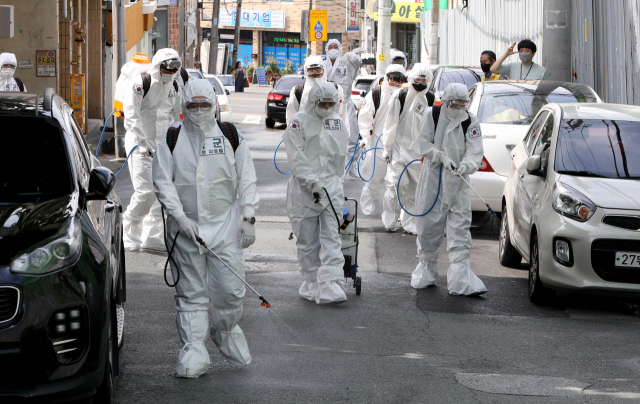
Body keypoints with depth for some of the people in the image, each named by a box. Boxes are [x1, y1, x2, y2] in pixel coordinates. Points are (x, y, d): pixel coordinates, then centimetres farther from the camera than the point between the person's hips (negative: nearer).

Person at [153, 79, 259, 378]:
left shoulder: (232, 138, 5)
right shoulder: (171, 140, 3)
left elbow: (247, 181, 7)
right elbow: (163, 182, -1)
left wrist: (248, 218, -1)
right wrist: (180, 217, -12)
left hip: (225, 227, 0)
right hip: (185, 227, 0)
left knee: (230, 290, -5)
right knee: (191, 293, 2)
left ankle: (226, 331, 24)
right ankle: (194, 352, 7)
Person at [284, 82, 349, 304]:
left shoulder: (337, 121, 11)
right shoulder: (299, 121, -4)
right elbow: (297, 157, -11)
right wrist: (312, 182, -19)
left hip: (331, 185, 3)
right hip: (303, 188, -3)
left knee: (331, 238, -7)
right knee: (307, 240, 4)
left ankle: (331, 286, -13)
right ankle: (311, 283, 16)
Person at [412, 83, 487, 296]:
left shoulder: (470, 122, -1)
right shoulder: (433, 115, -1)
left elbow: (475, 152, -7)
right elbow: (423, 143, -4)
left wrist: (466, 164, -29)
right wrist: (442, 156, -20)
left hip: (458, 182, 0)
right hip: (432, 178, 0)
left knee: (460, 227, -7)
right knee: (428, 224, 7)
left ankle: (460, 278, -10)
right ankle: (426, 267, 27)